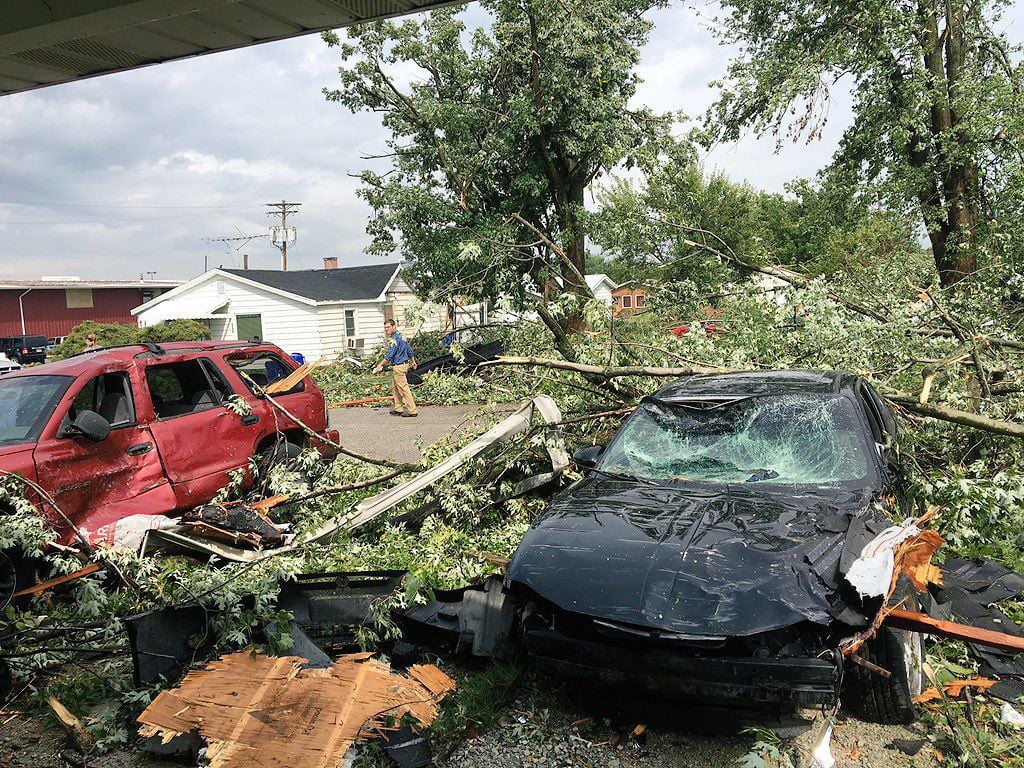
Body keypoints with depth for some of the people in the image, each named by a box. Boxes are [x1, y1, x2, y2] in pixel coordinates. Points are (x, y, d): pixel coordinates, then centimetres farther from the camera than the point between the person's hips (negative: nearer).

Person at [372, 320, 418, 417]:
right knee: (395, 388, 16)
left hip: (398, 366, -10)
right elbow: (409, 349, 20)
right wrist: (413, 361, 30)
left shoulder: (394, 339, -17)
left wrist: (380, 365, -19)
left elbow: (389, 355, -22)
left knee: (404, 389, -7)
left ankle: (412, 410, -6)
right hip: (405, 364, 10)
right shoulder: (400, 336, 13)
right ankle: (398, 409, 20)